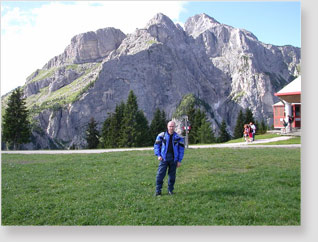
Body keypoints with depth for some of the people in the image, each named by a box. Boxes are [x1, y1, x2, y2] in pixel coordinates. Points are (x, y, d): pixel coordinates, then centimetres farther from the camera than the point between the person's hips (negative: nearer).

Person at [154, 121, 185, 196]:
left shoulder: (178, 138, 3)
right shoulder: (161, 136, 1)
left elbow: (181, 149, 6)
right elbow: (156, 145, 9)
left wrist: (179, 161, 1)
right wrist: (158, 155, -3)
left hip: (173, 159, 1)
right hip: (164, 158, -1)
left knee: (172, 175, 6)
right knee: (160, 174, -6)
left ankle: (170, 190, 19)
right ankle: (158, 190, 2)